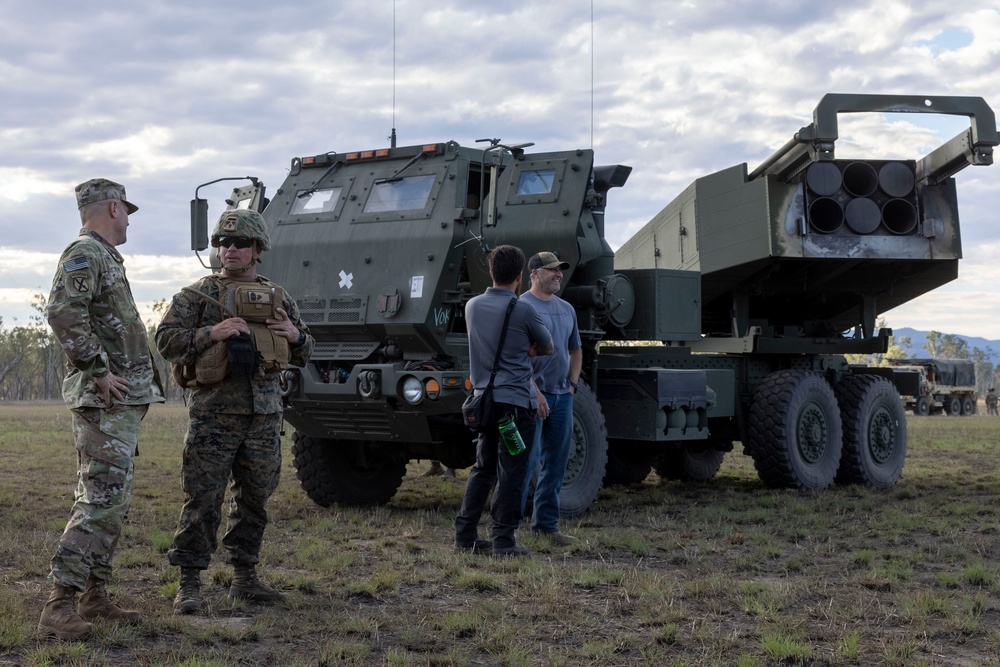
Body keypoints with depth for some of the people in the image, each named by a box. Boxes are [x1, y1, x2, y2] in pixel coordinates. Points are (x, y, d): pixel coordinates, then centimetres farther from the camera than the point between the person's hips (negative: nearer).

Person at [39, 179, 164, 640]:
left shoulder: (105, 257, 22)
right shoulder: (85, 253, -9)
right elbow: (63, 312, -25)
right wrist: (98, 372, -22)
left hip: (122, 402, 11)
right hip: (106, 401, -11)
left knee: (113, 502, 13)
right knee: (100, 501, -14)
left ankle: (95, 597, 18)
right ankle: (59, 605, -15)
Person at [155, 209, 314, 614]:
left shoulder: (278, 299, 14)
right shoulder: (197, 296, 2)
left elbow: (303, 356, 21)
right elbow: (166, 340, -5)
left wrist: (296, 335, -1)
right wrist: (212, 332, -17)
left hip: (264, 415, 4)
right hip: (214, 413, -4)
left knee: (255, 499, 10)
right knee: (203, 500, -5)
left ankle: (245, 579, 21)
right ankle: (189, 584, 1)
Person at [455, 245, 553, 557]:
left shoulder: (473, 306, 8)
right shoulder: (522, 310, -11)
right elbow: (547, 347, 5)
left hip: (485, 399, 6)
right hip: (516, 400, -6)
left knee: (483, 467, 15)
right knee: (511, 472, -2)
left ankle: (465, 534, 16)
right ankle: (503, 540, -1)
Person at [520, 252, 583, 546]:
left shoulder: (566, 309, 16)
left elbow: (575, 350, 25)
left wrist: (572, 384, 12)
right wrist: (534, 392, -18)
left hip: (562, 396, 7)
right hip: (532, 394, -7)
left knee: (555, 464, 9)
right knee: (526, 460, -8)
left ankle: (546, 524, 16)